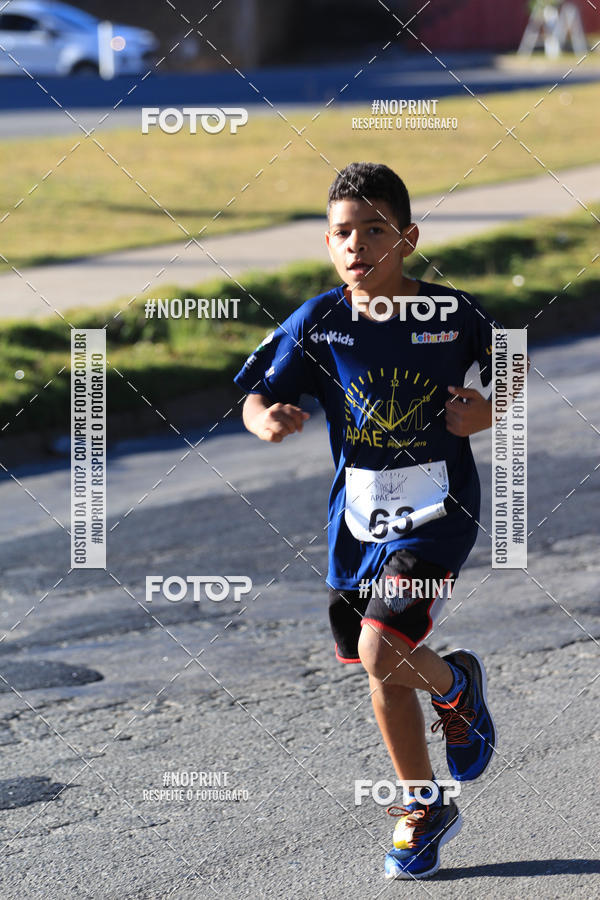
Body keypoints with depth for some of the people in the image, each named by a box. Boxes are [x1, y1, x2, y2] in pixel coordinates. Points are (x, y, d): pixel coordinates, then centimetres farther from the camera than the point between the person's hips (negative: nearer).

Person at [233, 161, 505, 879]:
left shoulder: (452, 314, -10)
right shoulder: (318, 324, -6)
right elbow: (257, 398, -4)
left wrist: (487, 409, -12)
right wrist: (267, 421, -26)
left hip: (436, 510, -4)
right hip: (358, 517, 4)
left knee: (381, 652, -20)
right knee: (384, 676, 13)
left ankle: (456, 684, 14)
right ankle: (425, 808, 33)